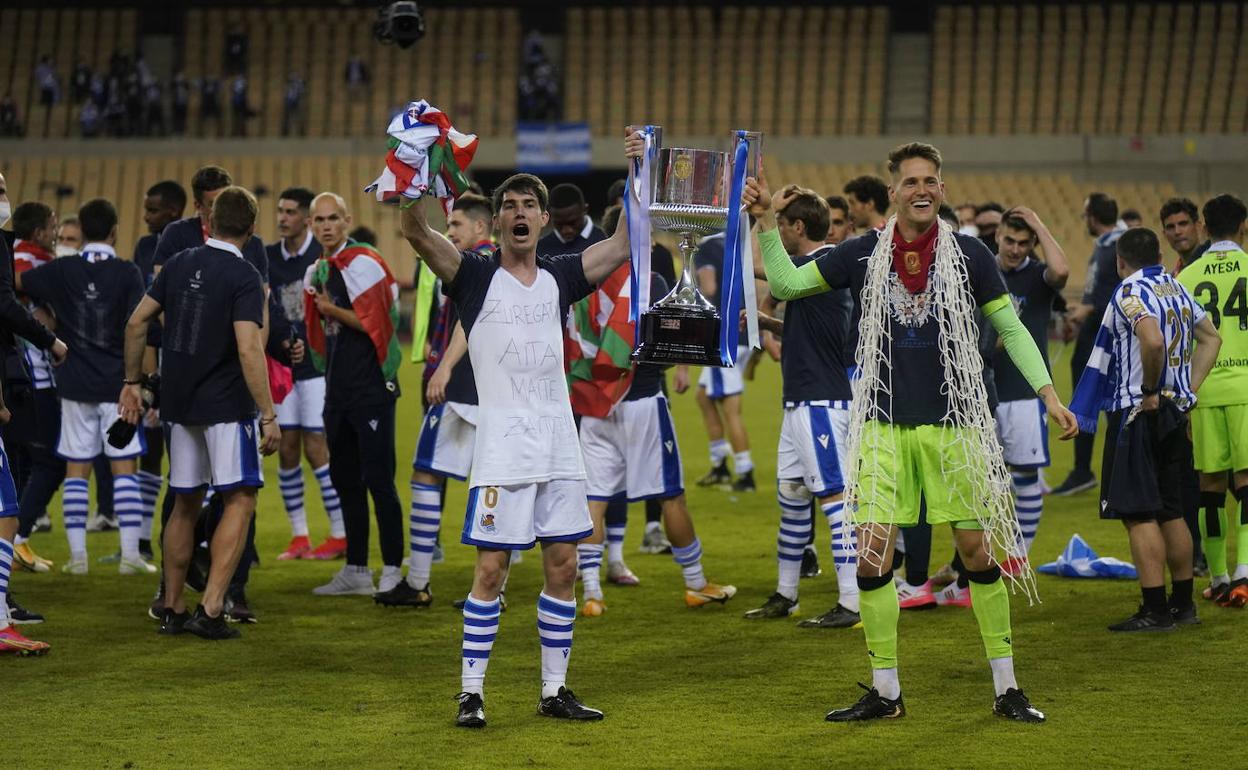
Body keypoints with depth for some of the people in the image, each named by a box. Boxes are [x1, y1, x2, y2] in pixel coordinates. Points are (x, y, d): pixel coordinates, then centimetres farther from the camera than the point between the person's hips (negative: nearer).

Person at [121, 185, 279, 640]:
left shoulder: (180, 264, 6)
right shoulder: (244, 278, -13)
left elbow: (137, 322, 9)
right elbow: (249, 350, -22)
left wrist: (132, 382, 20)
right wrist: (269, 415, -20)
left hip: (179, 403, 6)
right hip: (227, 406, -6)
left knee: (186, 504, 16)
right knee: (239, 501, -2)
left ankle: (173, 609, 19)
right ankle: (211, 609, -13)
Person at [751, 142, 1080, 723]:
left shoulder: (968, 255, -1)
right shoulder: (863, 255, 2)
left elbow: (1011, 329, 5)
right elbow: (786, 283, 6)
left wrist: (1049, 396, -3)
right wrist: (766, 222, -6)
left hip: (953, 424, -1)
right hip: (884, 424, 1)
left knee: (977, 551, 1)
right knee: (872, 559, -3)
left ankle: (1006, 689, 11)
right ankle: (884, 692, 9)